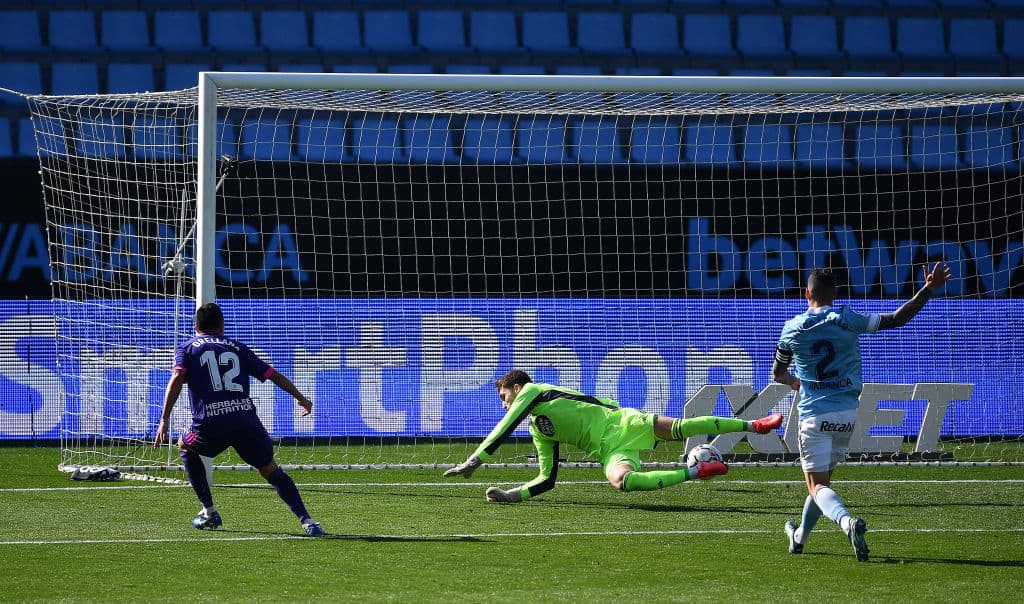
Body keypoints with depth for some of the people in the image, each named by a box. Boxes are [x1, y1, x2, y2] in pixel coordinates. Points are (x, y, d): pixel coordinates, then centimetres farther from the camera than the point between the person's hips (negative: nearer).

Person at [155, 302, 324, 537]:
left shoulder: (187, 348, 17)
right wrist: (301, 398, 34)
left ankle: (209, 513, 27)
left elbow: (177, 379, -2)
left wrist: (164, 420, -6)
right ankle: (305, 519, -8)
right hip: (246, 420, 1)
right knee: (270, 470, 13)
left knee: (186, 448, 31)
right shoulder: (237, 348, 23)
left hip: (211, 424, -1)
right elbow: (273, 374, 22)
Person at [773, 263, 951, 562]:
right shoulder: (847, 319, -3)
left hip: (813, 415, -3)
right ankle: (800, 537, 35)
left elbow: (778, 373, 13)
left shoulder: (793, 329, 0)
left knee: (817, 485, -6)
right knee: (823, 475, 22)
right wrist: (929, 289, 1)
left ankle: (847, 521, -37)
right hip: (847, 413, 3)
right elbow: (896, 319, -4)